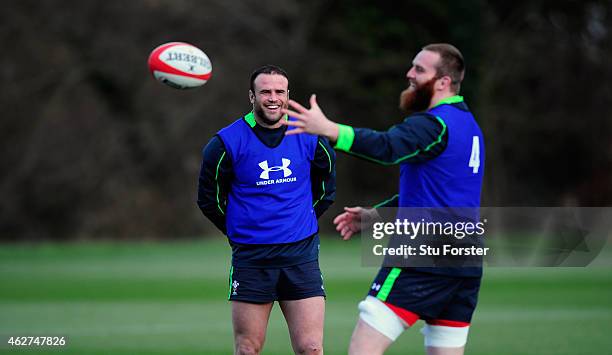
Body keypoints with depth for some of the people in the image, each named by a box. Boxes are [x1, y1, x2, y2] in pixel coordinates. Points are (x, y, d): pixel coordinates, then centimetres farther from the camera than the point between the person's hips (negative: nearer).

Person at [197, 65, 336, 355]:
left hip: (301, 254, 1)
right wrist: (239, 232, 10)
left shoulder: (309, 137, 2)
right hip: (251, 258, -1)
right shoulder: (227, 143, -6)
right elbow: (209, 198, 6)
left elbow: (326, 188, 19)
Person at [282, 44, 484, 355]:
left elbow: (387, 147, -32)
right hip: (466, 269, 9)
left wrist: (328, 129, -43)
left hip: (422, 261, -9)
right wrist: (373, 214, 22)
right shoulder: (469, 126, 20)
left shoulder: (435, 124, -11)